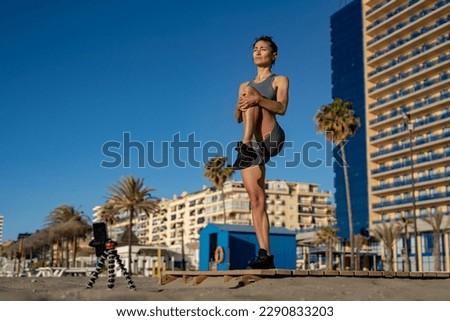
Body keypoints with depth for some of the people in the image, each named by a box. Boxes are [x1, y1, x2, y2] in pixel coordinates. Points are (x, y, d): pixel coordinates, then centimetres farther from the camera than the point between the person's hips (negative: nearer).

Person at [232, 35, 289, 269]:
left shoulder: (280, 80, 13)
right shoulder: (245, 86, 26)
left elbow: (281, 108, -6)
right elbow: (238, 118, 14)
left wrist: (257, 98, -24)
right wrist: (240, 106, -9)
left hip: (271, 138, -4)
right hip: (253, 145, 4)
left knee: (250, 91, -19)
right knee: (256, 200, -7)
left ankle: (246, 145, -34)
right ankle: (265, 254, -7)